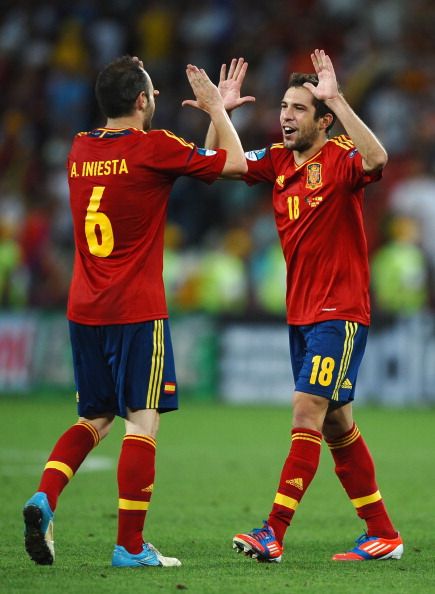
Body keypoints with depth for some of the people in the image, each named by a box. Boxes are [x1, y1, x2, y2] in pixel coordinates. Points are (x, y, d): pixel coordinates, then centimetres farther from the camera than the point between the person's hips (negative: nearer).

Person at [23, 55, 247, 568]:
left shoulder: (80, 150, 11)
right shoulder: (153, 147, -10)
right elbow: (235, 163, 0)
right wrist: (215, 109, 15)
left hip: (83, 310, 6)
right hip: (136, 311, -6)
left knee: (94, 418, 17)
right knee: (142, 421, -1)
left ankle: (44, 498, -6)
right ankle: (129, 546, -3)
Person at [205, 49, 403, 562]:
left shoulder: (339, 158, -12)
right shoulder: (277, 160, 8)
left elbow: (376, 160, -34)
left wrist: (336, 99, -35)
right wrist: (221, 111, -2)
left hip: (340, 312, -8)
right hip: (300, 313, 8)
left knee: (308, 411, -15)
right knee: (336, 425, 10)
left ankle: (274, 532, -18)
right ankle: (383, 534, 18)